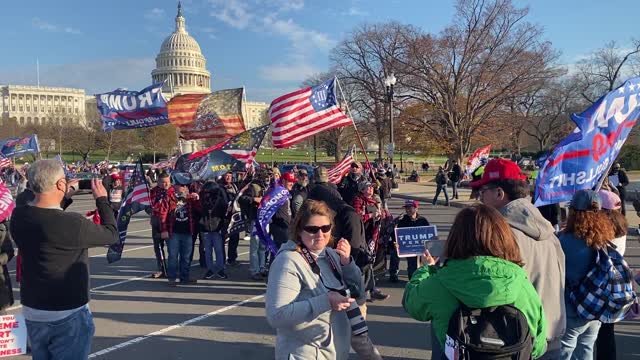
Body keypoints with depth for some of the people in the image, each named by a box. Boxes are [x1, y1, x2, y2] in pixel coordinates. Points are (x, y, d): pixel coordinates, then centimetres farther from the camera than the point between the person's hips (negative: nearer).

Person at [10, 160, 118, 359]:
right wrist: (102, 199, -1)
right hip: (67, 315, -7)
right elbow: (111, 234, -11)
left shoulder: (18, 216, -8)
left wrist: (65, 196, 10)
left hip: (31, 312, 7)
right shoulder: (72, 223, -26)